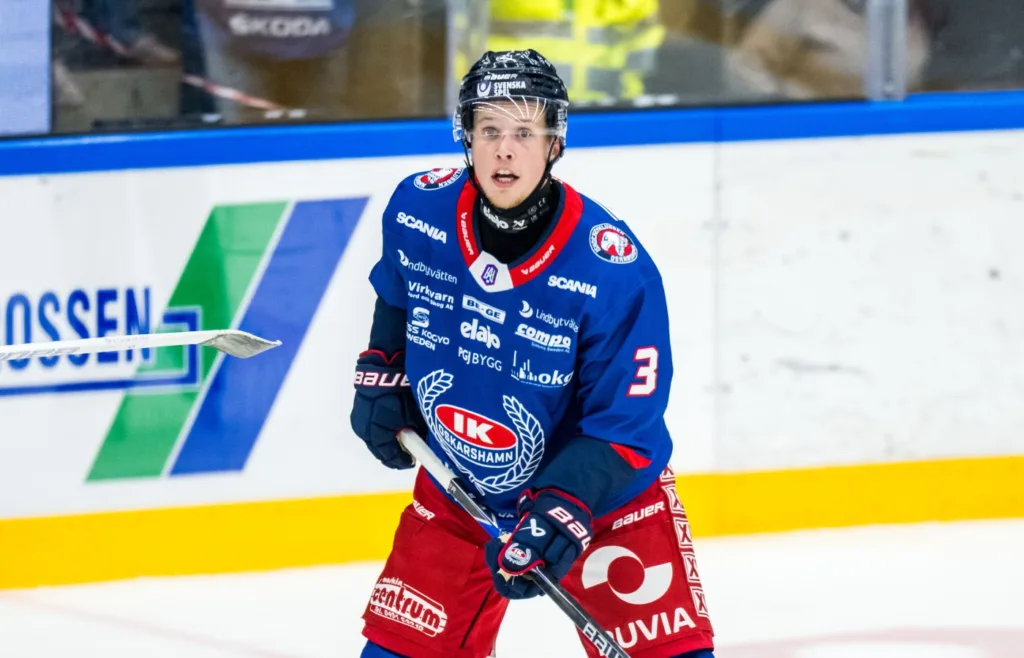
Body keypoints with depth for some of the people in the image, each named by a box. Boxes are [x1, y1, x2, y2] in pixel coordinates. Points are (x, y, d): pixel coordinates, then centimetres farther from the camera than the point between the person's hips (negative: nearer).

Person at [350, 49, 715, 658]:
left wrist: (562, 512, -36)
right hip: (457, 493, 3)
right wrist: (381, 373, 5)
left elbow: (624, 429, -25)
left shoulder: (614, 269, -28)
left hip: (601, 491, -3)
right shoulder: (417, 211, -15)